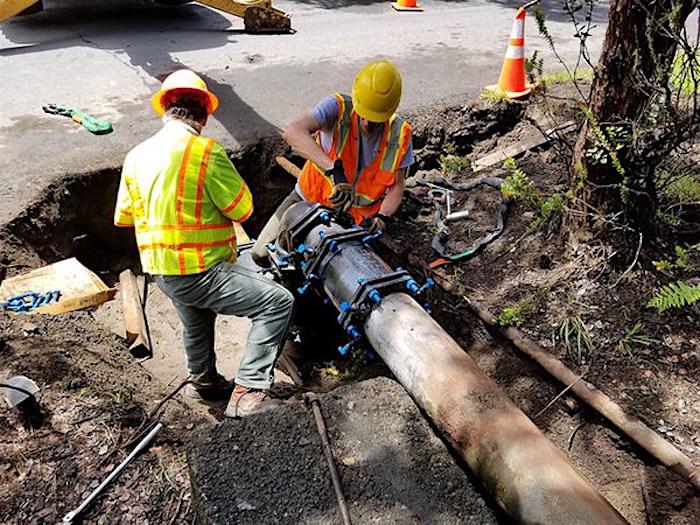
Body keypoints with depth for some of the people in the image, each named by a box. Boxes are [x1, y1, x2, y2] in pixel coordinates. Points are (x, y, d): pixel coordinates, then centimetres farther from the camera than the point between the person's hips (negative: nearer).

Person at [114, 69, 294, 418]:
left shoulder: (137, 155, 3)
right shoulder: (205, 151, -19)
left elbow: (123, 217, 11)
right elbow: (242, 209, -14)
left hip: (161, 271, 8)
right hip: (200, 273, -8)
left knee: (196, 320, 33)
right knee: (278, 301, -6)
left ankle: (204, 381, 57)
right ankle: (248, 392, -9)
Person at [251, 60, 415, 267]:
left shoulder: (400, 134, -16)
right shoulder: (338, 108, -26)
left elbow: (397, 185, -8)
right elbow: (293, 132, -43)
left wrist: (381, 217, -26)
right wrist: (334, 169, -53)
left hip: (357, 214, 1)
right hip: (311, 197, -1)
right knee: (262, 254, 4)